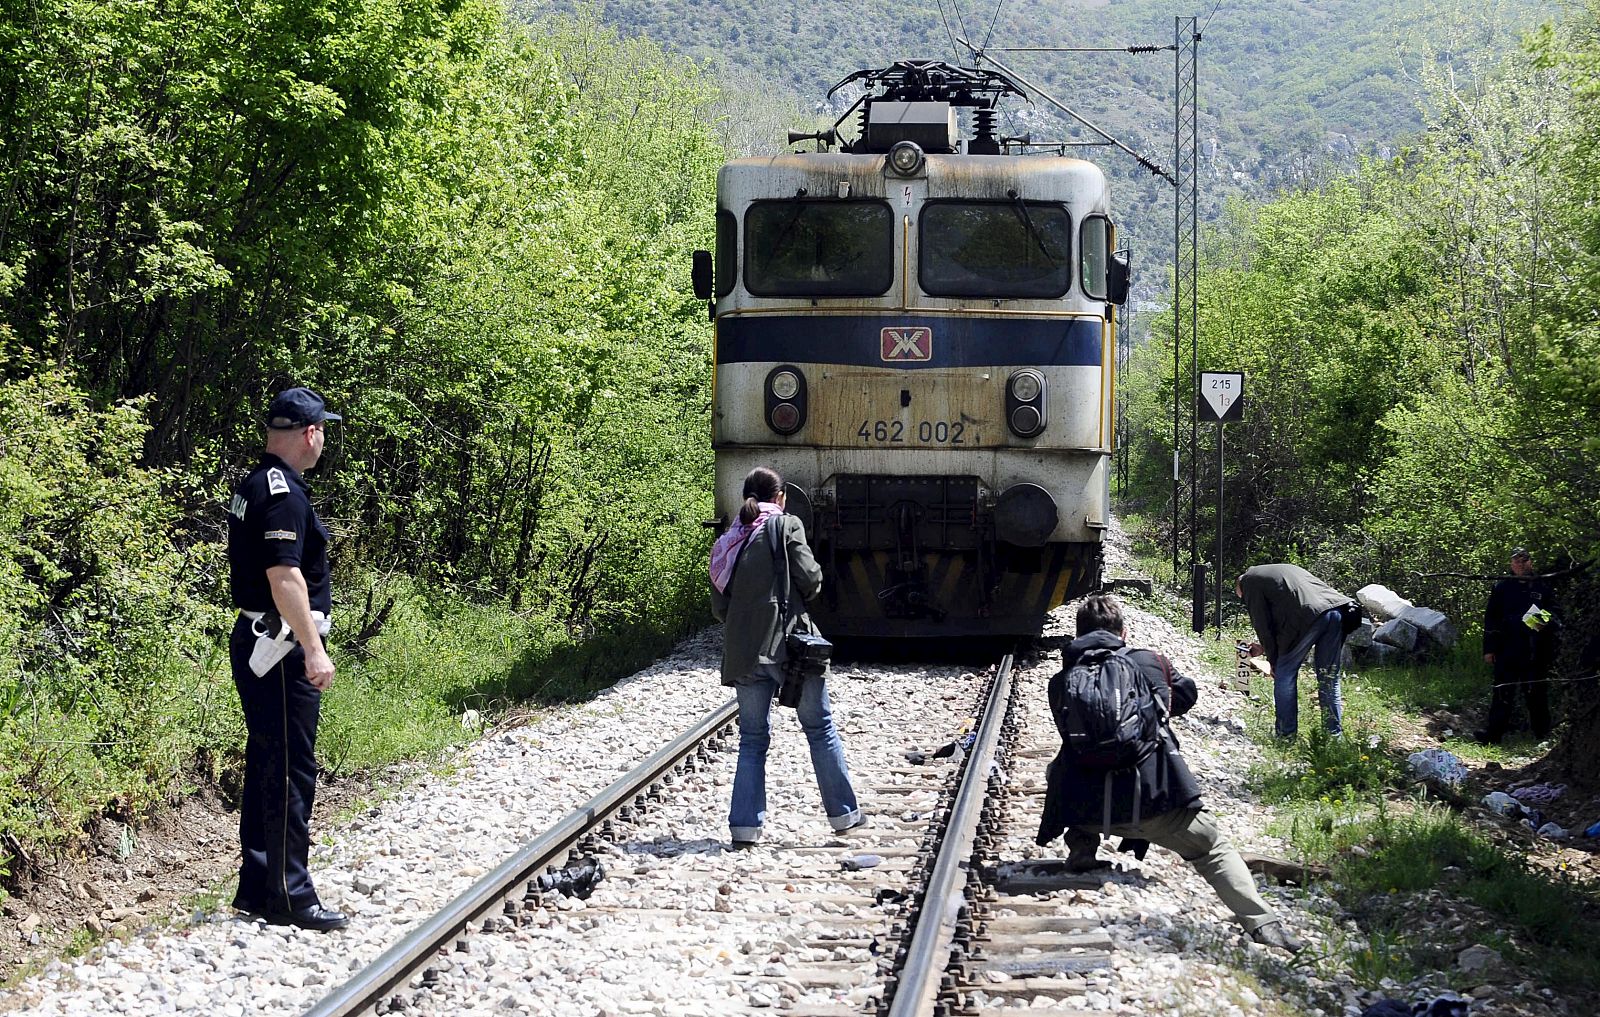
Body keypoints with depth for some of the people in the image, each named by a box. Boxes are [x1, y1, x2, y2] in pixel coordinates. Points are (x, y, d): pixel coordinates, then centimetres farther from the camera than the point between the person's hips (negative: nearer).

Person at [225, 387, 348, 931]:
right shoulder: (284, 492, -17)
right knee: (290, 770, -7)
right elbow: (284, 576, -25)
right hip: (283, 648, -10)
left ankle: (257, 886, 19)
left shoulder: (252, 486, 15)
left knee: (266, 764, 14)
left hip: (254, 642, 10)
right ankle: (289, 896, -4)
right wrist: (314, 649, -25)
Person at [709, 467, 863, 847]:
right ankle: (844, 813, 16)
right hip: (790, 643, -4)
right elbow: (809, 578, -10)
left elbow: (719, 607, 9)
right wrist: (804, 593, 11)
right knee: (820, 728, 10)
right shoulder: (785, 526, -4)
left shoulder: (727, 543, 10)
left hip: (743, 652, 4)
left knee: (752, 737, 9)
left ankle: (745, 825, 0)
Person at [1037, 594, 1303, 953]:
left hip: (1086, 806, 1)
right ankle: (1262, 922, -6)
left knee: (1059, 770, 34)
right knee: (1215, 850, 14)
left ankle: (1081, 849, 22)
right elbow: (1187, 694, 30)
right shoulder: (1149, 662, 10)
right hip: (1153, 798, -1)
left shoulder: (1060, 684, 12)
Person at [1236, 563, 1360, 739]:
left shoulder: (1249, 581, 17)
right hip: (1337, 610, 7)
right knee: (1329, 678, 14)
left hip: (1310, 614, -7)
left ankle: (1286, 733, 9)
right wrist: (1265, 646, 45)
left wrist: (1273, 660, 17)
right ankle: (1335, 733, 13)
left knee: (1285, 676, 7)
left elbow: (1262, 624, 11)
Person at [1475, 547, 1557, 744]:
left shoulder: (1543, 587, 9)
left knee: (1537, 694, 8)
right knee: (1502, 693, -6)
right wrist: (1489, 649, 1)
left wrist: (1546, 624, -8)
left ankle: (1542, 733, 20)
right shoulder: (1502, 587, 8)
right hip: (1508, 651, -1)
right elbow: (1490, 619, 8)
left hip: (1537, 652, 1)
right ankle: (1493, 732, -7)